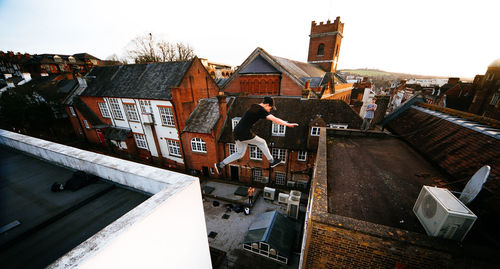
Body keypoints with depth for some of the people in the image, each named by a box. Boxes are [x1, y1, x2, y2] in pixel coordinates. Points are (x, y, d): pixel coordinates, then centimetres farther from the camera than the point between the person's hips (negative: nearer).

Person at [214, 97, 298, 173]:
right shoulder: (261, 110, -10)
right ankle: (271, 162, 26)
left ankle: (220, 164, 23)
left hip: (237, 132, 9)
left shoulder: (254, 107, 16)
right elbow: (275, 120, -16)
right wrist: (288, 124, -8)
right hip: (244, 133, -8)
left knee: (240, 154, 20)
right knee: (262, 142, 12)